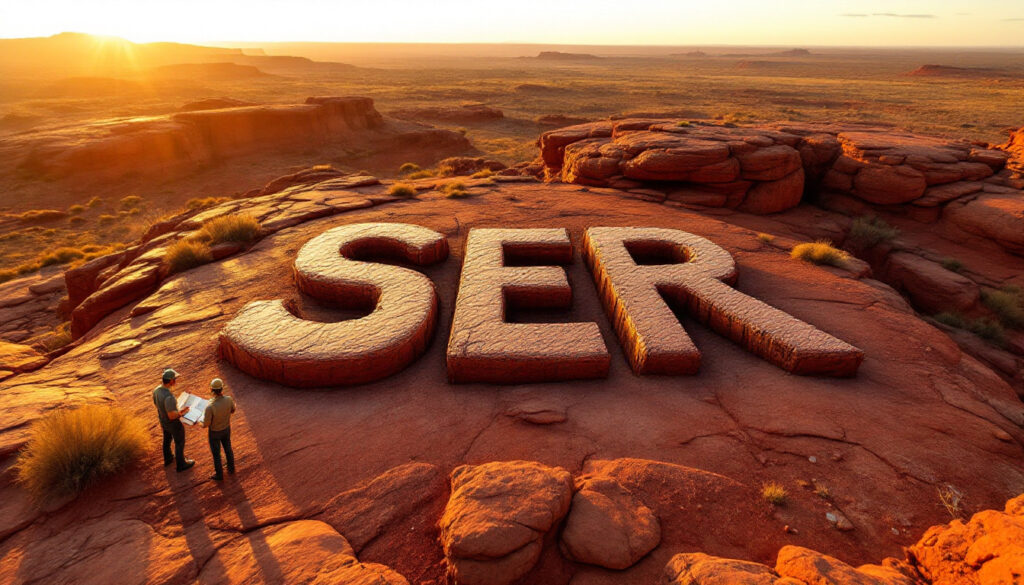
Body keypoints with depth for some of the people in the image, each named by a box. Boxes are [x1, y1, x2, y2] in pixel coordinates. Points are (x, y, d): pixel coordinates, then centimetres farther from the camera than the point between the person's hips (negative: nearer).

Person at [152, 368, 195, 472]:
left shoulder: (156, 390, -16)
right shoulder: (168, 397, -44)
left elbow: (156, 406, 2)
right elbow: (172, 416, -33)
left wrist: (161, 420, 17)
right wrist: (182, 412, -13)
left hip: (163, 420, 7)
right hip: (173, 423, -7)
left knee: (167, 439, 32)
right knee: (180, 443, 18)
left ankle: (168, 459, 56)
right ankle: (181, 464, 39)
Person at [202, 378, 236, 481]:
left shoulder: (210, 407, -41)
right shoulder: (229, 399, -28)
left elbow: (205, 424, -26)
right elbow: (232, 411, -4)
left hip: (215, 432, -4)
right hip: (226, 428, 4)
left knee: (216, 453, 21)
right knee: (227, 448, 29)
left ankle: (219, 474, 42)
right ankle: (231, 468, 51)